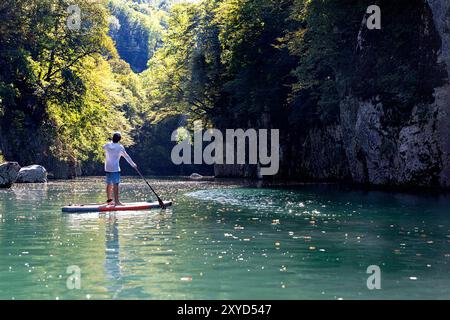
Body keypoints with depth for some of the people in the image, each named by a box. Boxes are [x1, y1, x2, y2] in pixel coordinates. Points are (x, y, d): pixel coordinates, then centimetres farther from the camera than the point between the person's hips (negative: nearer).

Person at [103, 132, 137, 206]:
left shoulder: (107, 145, 4)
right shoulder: (120, 147, -6)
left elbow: (103, 147, 29)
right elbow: (127, 157, 1)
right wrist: (133, 164, 11)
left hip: (107, 168, 6)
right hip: (115, 168, -6)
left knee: (109, 184, 11)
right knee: (115, 184, -9)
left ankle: (109, 200, 18)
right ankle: (116, 201, -14)